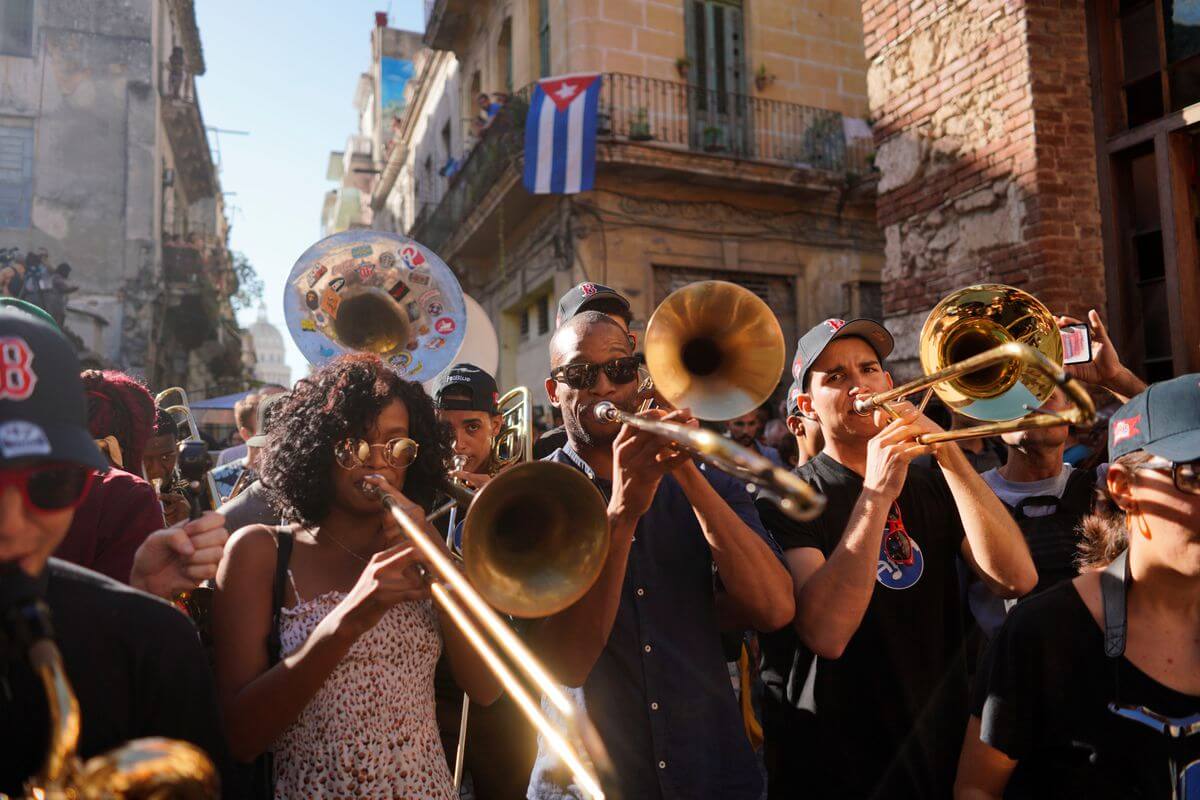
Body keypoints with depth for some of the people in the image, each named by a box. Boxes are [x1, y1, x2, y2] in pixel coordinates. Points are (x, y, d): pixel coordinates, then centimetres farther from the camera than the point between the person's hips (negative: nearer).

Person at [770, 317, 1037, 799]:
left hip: (947, 748, 5)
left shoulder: (932, 484, 2)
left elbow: (1016, 579, -14)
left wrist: (950, 456, -21)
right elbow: (825, 635, -27)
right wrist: (876, 493, -31)